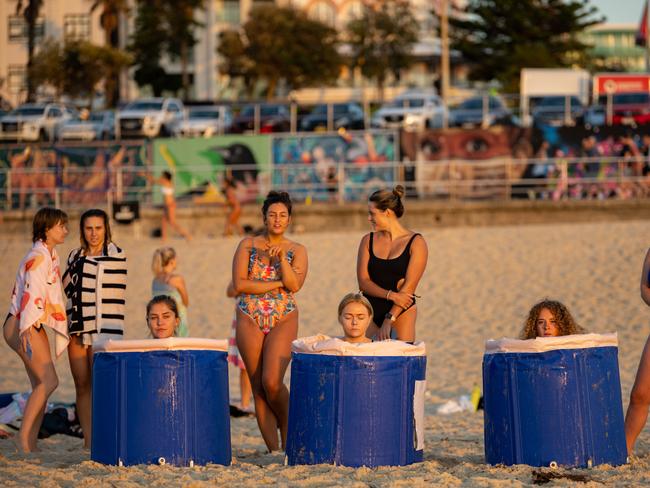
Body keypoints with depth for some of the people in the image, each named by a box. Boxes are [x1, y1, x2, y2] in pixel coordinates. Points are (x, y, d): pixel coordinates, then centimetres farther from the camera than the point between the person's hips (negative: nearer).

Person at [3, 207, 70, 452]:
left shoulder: (51, 255, 16)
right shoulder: (37, 257, -14)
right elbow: (31, 294, -24)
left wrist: (62, 331, 26)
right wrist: (26, 330, -33)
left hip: (35, 326, 10)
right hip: (20, 326, -10)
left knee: (41, 386, 6)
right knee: (49, 381, -15)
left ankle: (31, 442, 6)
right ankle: (23, 437, -15)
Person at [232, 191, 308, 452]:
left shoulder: (297, 251, 6)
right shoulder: (248, 245, 5)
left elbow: (294, 285, -9)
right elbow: (239, 284, -6)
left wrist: (281, 258, -18)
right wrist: (277, 284, -7)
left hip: (283, 320, -1)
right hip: (249, 319, 1)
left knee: (272, 382, -18)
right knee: (258, 387, 0)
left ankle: (288, 428, 7)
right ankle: (273, 450, 4)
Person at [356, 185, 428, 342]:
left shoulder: (415, 242, -2)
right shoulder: (368, 241, 9)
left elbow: (409, 285, -10)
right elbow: (363, 282, 1)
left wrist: (389, 320, -17)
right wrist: (391, 296, -16)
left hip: (402, 313, -3)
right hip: (370, 313, 3)